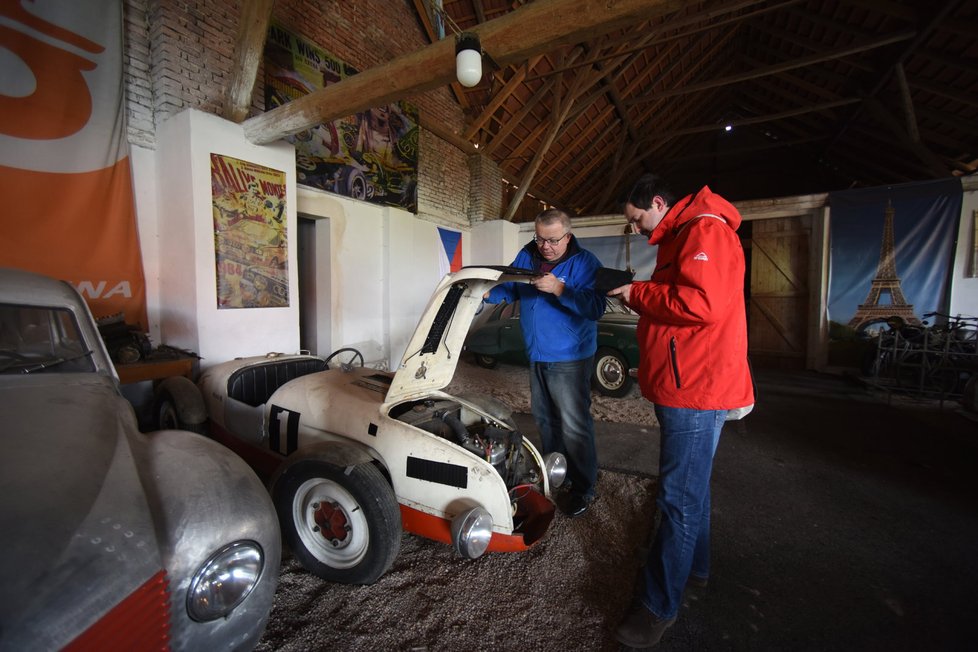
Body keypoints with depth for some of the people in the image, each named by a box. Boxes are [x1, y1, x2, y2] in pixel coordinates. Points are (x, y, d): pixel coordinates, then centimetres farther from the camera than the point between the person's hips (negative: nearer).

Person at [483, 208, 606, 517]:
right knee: (544, 418, 20)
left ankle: (583, 487, 19)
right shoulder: (527, 256, 3)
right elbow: (509, 288, 7)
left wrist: (559, 289, -35)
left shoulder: (585, 262, -14)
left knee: (574, 426, -2)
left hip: (570, 357, -6)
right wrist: (487, 292, -14)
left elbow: (595, 307, -23)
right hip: (537, 355, 7)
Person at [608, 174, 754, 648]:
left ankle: (658, 607, 14)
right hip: (682, 386, 11)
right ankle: (694, 567, 41)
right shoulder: (678, 238, 20)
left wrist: (639, 293, -14)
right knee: (690, 487, 22)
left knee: (679, 498, -1)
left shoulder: (705, 230, -13)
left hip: (697, 388, -11)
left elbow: (701, 304, -26)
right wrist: (641, 298, 9)